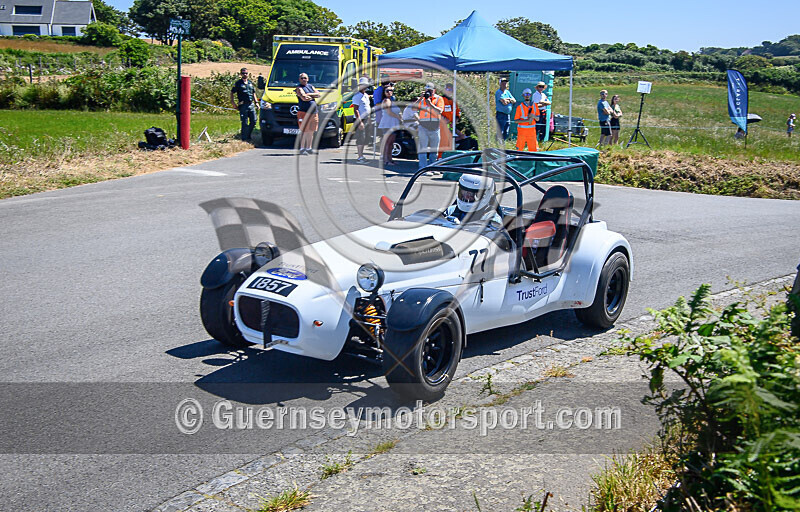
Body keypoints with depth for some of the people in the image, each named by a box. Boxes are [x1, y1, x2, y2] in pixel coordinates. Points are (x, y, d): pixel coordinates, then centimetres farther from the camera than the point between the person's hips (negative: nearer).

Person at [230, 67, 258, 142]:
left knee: (253, 121, 4)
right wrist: (232, 102, -7)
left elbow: (253, 93, 25)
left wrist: (256, 102, 15)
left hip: (251, 105, 5)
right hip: (243, 105, -5)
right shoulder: (238, 83, 1)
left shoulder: (250, 83, 17)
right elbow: (232, 92, 2)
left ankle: (248, 135, 21)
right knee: (245, 123, -5)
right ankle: (244, 138, 3)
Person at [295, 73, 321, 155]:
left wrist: (309, 95, -8)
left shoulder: (311, 86, 17)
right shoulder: (299, 88, -3)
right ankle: (302, 149, -4)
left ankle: (308, 148, 19)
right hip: (304, 112, -6)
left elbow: (319, 94, 5)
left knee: (311, 132, 11)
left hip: (314, 113, 6)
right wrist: (313, 96, -2)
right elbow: (304, 98, -19)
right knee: (304, 131, -8)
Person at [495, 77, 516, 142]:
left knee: (506, 134, 11)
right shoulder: (498, 92, -9)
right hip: (501, 115, -8)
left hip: (508, 115, 8)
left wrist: (508, 99, -10)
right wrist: (509, 100, -1)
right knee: (500, 133, -8)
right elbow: (504, 102, -21)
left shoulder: (507, 92, 15)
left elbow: (514, 101, 8)